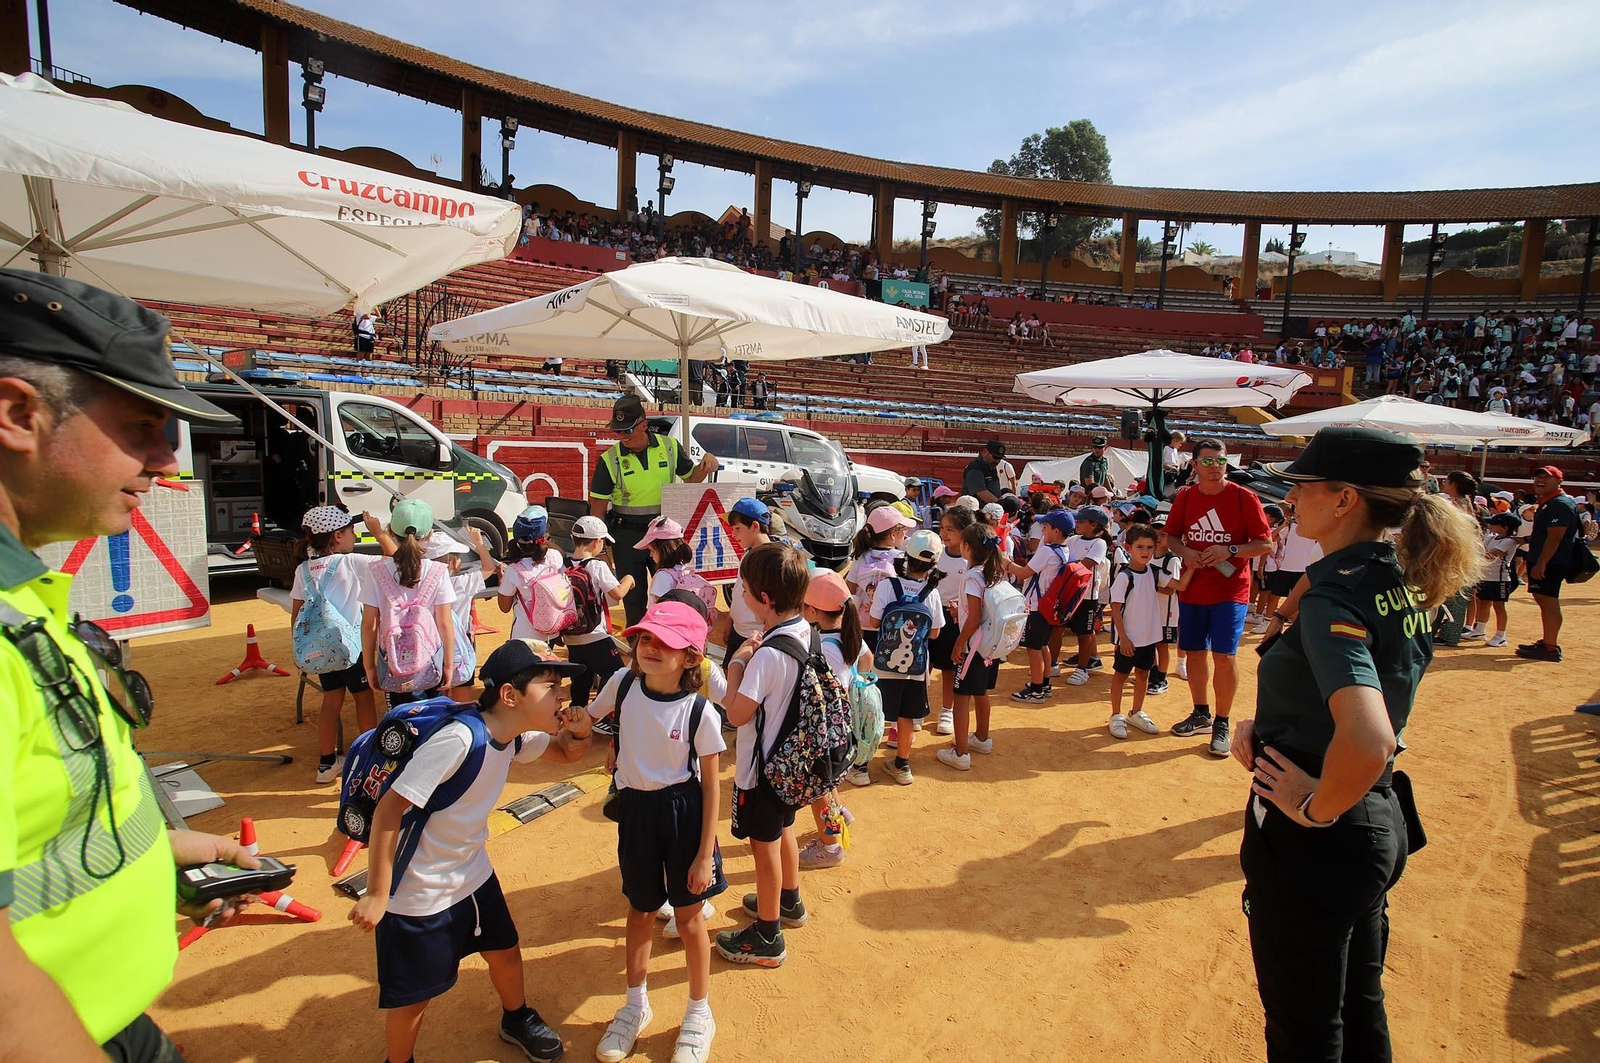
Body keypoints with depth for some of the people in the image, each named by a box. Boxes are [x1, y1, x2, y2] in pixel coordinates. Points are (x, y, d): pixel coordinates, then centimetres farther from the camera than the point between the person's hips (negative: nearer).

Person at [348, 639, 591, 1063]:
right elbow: (388, 811, -29)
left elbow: (565, 753, 10)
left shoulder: (516, 737, -7)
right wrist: (376, 896, -22)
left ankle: (516, 1020, 50)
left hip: (474, 877, 8)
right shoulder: (458, 739, -33)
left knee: (505, 951, 23)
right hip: (420, 895, -8)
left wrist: (578, 733, -15)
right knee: (413, 994, 12)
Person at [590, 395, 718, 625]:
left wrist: (705, 464, -9)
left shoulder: (670, 447, -2)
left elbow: (691, 479, 12)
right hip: (627, 536, -1)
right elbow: (597, 507, -4)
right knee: (633, 598, 8)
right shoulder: (609, 460, -8)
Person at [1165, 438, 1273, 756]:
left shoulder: (1244, 497, -8)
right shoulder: (1185, 497, 3)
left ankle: (1221, 724, 8)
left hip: (1230, 590, -4)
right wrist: (1184, 551, -9)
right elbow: (1171, 535, 13)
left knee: (1223, 656, -8)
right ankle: (1201, 714, 29)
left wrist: (1230, 551, -21)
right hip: (1192, 589, 4)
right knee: (1194, 653, 11)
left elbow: (1265, 543, -6)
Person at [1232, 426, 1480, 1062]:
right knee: (1359, 1009, 27)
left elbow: (1367, 741, -41)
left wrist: (1316, 809, -22)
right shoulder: (1405, 584, 2)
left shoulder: (1334, 597, -26)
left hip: (1313, 841, -9)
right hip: (1380, 820, 9)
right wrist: (1267, 725, 2)